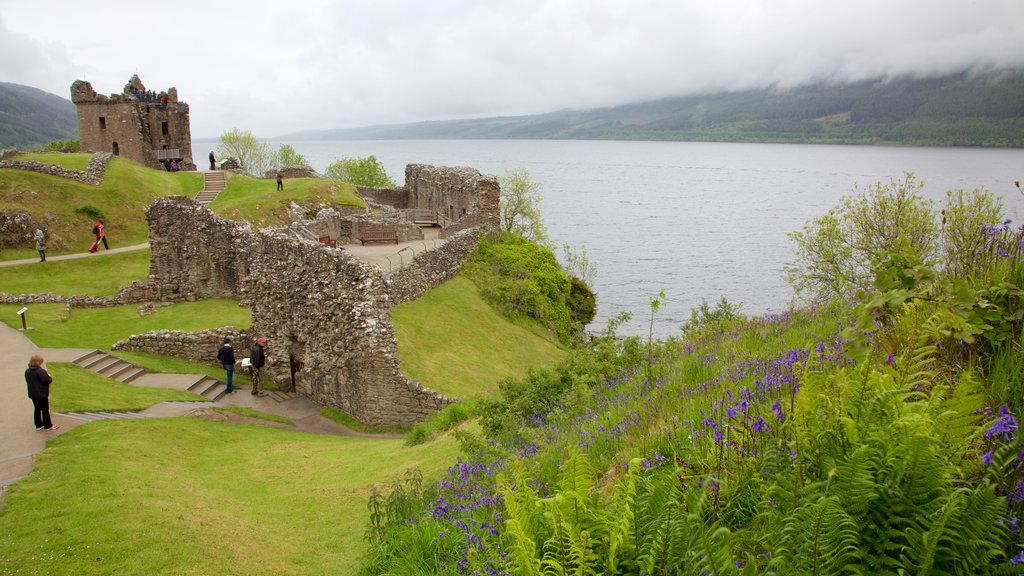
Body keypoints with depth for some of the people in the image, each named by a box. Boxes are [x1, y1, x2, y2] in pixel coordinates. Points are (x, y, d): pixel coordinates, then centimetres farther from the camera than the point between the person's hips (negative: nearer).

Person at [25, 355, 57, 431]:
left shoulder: (27, 371, 3)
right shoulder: (41, 371, -22)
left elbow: (27, 381, 11)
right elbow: (46, 380, -24)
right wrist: (50, 378, -4)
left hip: (33, 393, 7)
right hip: (42, 394, -7)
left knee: (37, 409, 16)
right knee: (45, 409, 3)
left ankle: (38, 425, 22)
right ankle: (48, 425, 10)